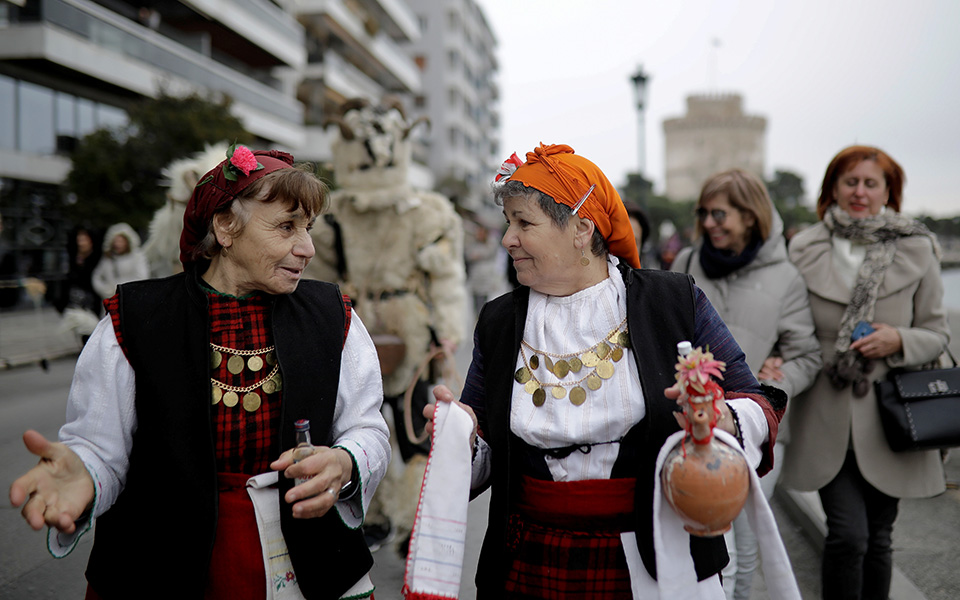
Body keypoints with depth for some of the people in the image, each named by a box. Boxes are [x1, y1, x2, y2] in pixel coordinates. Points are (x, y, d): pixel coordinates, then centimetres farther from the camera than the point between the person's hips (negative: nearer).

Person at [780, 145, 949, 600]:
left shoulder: (916, 251, 2)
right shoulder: (804, 250, 1)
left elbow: (938, 334, 6)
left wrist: (899, 341, -13)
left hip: (888, 415, 1)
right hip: (827, 417, -1)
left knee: (878, 538, 11)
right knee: (848, 532, -10)